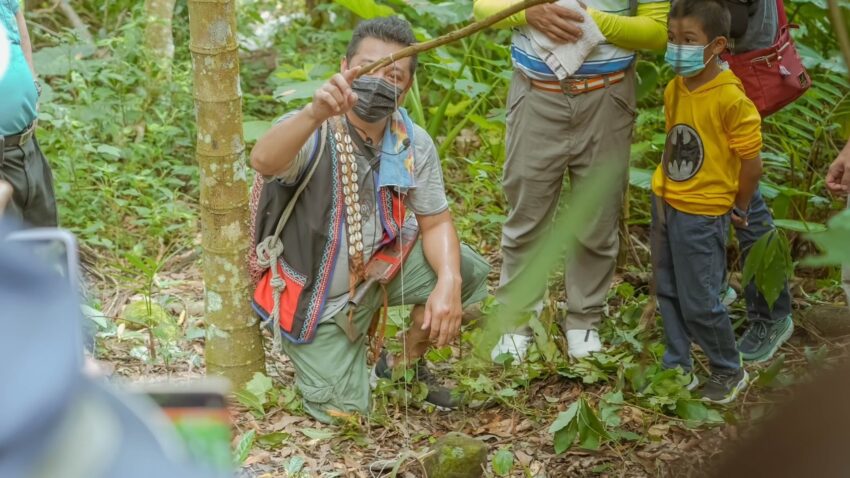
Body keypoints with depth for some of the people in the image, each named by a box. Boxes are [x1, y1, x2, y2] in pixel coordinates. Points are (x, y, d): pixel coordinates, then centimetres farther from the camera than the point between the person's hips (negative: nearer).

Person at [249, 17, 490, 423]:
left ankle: (405, 365, 11)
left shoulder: (414, 144, -10)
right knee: (343, 411, -7)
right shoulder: (312, 133, -27)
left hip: (374, 268, 5)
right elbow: (262, 162, -49)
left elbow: (436, 223, -4)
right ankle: (313, 352, 27)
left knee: (465, 269, -13)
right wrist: (315, 114, -68)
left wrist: (447, 282, -25)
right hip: (314, 296, -4)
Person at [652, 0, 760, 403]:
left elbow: (751, 162, -14)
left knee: (698, 302, 1)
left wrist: (738, 210, -3)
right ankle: (677, 366, 31)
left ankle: (729, 372, 22)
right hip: (665, 203, 7)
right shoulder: (673, 89, 0)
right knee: (668, 292, 15)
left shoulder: (731, 99, -22)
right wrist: (666, 189, 12)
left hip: (702, 214, -7)